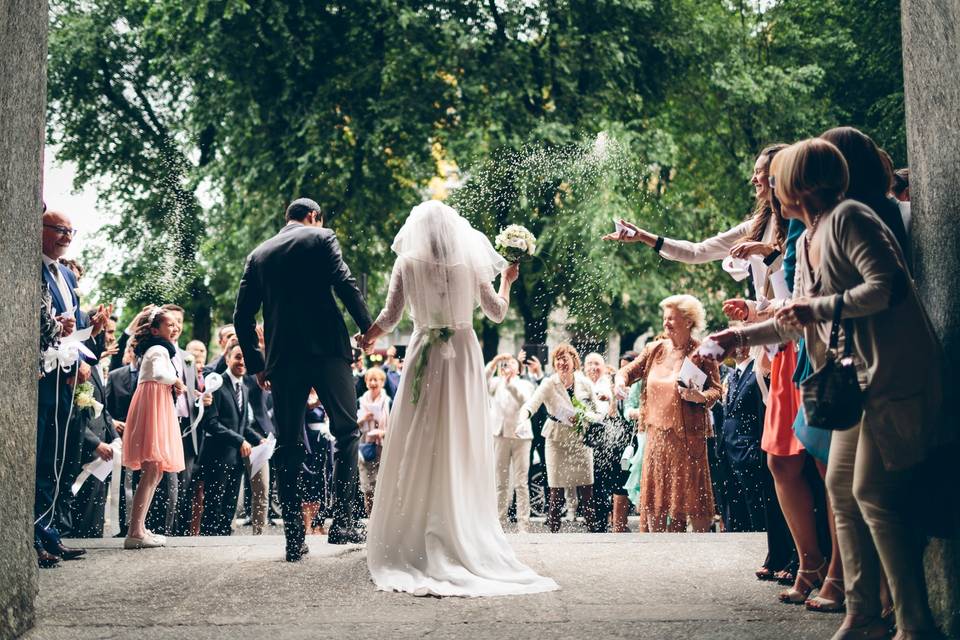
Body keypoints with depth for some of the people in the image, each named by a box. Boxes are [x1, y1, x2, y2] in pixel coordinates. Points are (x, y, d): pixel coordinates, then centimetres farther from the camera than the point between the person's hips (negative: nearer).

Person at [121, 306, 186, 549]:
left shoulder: (153, 349, 23)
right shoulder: (160, 350, -9)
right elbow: (159, 374, -29)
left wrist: (173, 386, 11)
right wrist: (176, 381, -12)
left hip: (157, 410, 11)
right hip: (154, 410, -11)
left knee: (155, 473, 12)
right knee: (152, 472, -13)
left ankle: (138, 528, 15)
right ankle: (135, 532, -16)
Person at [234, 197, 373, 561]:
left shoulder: (258, 254, 17)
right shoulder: (321, 238, 6)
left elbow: (242, 316, 12)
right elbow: (345, 284, -9)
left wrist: (256, 364, 18)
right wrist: (367, 327, 0)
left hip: (283, 359, 3)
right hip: (327, 349, -3)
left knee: (288, 448, 6)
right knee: (346, 432, 9)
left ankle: (294, 538, 5)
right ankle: (342, 521, 1)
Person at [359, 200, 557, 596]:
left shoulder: (408, 262, -1)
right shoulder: (471, 262, 3)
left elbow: (390, 317, -4)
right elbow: (496, 313, 7)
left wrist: (366, 338, 15)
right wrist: (507, 281, 25)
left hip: (424, 358, -1)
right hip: (464, 357, 1)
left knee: (416, 450, 5)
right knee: (464, 450, 7)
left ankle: (412, 543, 6)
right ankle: (465, 539, 11)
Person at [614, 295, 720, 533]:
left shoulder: (702, 353, -5)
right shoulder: (655, 349, 9)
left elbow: (716, 389, -5)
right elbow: (629, 370, 14)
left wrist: (701, 396, -25)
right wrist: (621, 380, -8)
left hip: (688, 435, -5)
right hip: (657, 433, 5)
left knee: (691, 494, -1)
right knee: (655, 495, 7)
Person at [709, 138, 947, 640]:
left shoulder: (848, 217, -11)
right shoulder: (807, 241, 17)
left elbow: (885, 284, -22)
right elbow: (795, 321, 25)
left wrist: (819, 306, -17)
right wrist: (740, 337, 26)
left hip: (895, 370, -10)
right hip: (861, 375, 10)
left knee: (873, 491, -12)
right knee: (841, 486, 8)